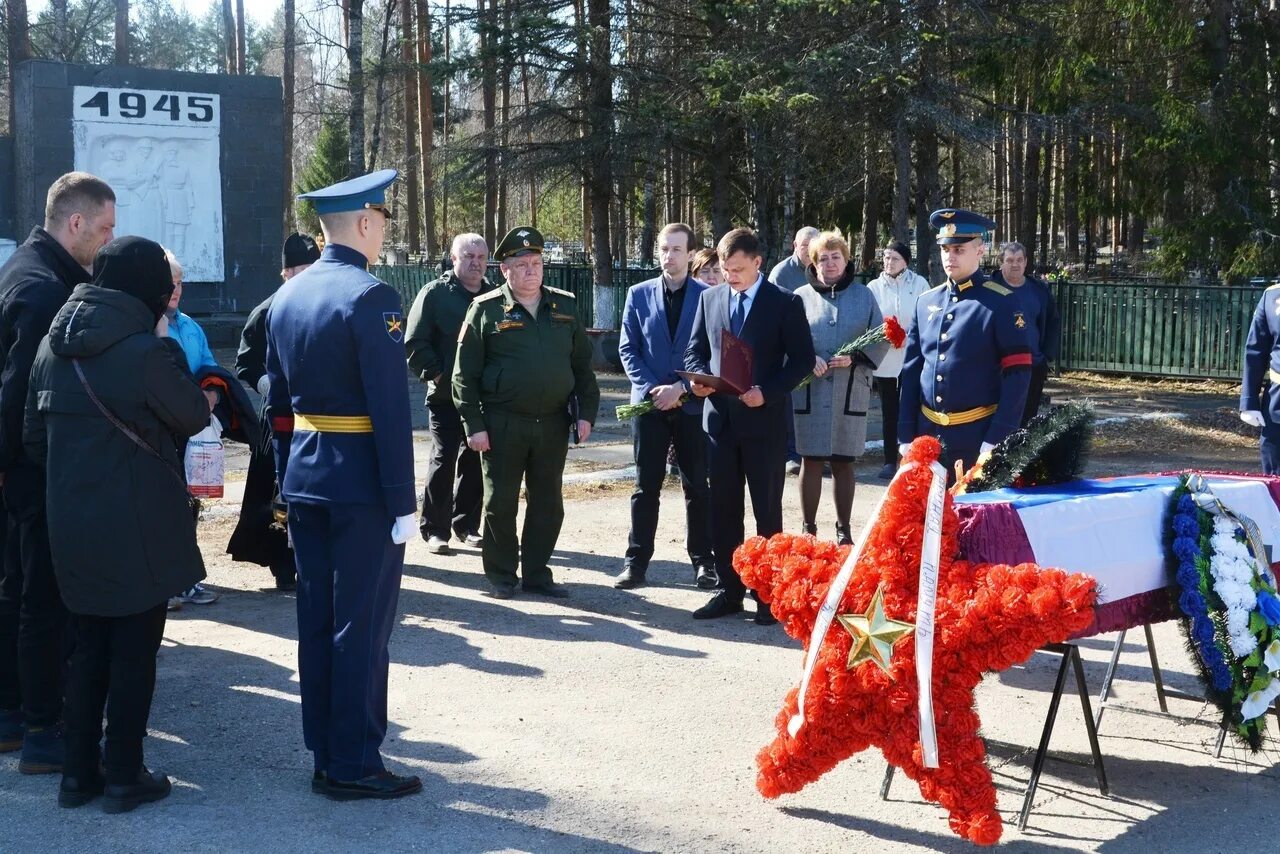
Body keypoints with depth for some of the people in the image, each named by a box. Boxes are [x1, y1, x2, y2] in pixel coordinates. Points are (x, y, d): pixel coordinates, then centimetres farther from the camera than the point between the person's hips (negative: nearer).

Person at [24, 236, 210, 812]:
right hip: (137, 529, -6)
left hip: (72, 525, 6)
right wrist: (169, 347, 1)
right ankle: (124, 778, 13)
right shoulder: (143, 351, -18)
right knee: (134, 654, 6)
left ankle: (78, 773, 22)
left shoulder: (54, 345, 4)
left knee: (88, 649, 17)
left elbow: (34, 437, 9)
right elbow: (193, 417, -5)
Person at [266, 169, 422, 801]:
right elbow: (390, 410, -18)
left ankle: (326, 756, 21)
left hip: (303, 481, 8)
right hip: (361, 484, -8)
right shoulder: (370, 297, -15)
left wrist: (287, 478, 19)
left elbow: (278, 400, 14)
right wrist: (403, 501, -15)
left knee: (316, 620, 12)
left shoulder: (286, 296, 10)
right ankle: (354, 765, 7)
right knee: (361, 624, 0)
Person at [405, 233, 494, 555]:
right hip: (445, 395, -4)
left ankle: (466, 525, 21)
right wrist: (436, 374, -13)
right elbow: (415, 343, -6)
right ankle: (435, 529, 7)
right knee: (443, 461, -2)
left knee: (475, 462, 10)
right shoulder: (435, 294, -4)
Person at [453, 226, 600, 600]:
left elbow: (582, 364, 13)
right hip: (502, 424, -3)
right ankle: (500, 576, 18)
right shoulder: (486, 310, -2)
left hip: (553, 423, 4)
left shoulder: (564, 306, 9)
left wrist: (586, 411, 3)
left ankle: (537, 573, 21)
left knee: (548, 504, 9)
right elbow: (465, 373, -3)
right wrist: (473, 424, -9)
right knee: (500, 502, 4)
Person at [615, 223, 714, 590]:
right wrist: (651, 388, -9)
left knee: (697, 487, 6)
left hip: (693, 404, -1)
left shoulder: (708, 296, 0)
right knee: (646, 486, 5)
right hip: (649, 403, 1)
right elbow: (628, 348, 4)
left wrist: (682, 389, -12)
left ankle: (703, 561, 15)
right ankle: (636, 561, 9)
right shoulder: (639, 294, 6)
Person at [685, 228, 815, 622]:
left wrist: (767, 392, -18)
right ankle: (729, 590, 17)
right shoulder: (709, 298, 10)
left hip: (764, 419, -4)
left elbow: (802, 358, -6)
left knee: (767, 511, 3)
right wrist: (698, 378, -7)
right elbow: (695, 349, 14)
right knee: (723, 510, 8)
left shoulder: (785, 303, -3)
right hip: (720, 417, 4)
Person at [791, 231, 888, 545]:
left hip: (851, 392, 1)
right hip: (810, 392, -1)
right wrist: (807, 360, -15)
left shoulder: (863, 295, 7)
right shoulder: (801, 297, 4)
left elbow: (881, 339, 5)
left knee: (843, 462, 7)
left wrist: (855, 358, -11)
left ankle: (843, 530, 17)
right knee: (811, 461, 2)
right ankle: (809, 529, 12)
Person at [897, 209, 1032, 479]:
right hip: (928, 437, 5)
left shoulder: (1003, 304, -6)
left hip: (979, 439, -5)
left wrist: (997, 441, -16)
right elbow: (911, 372, 11)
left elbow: (1017, 376, -10)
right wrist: (906, 435, 6)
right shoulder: (925, 302, 9)